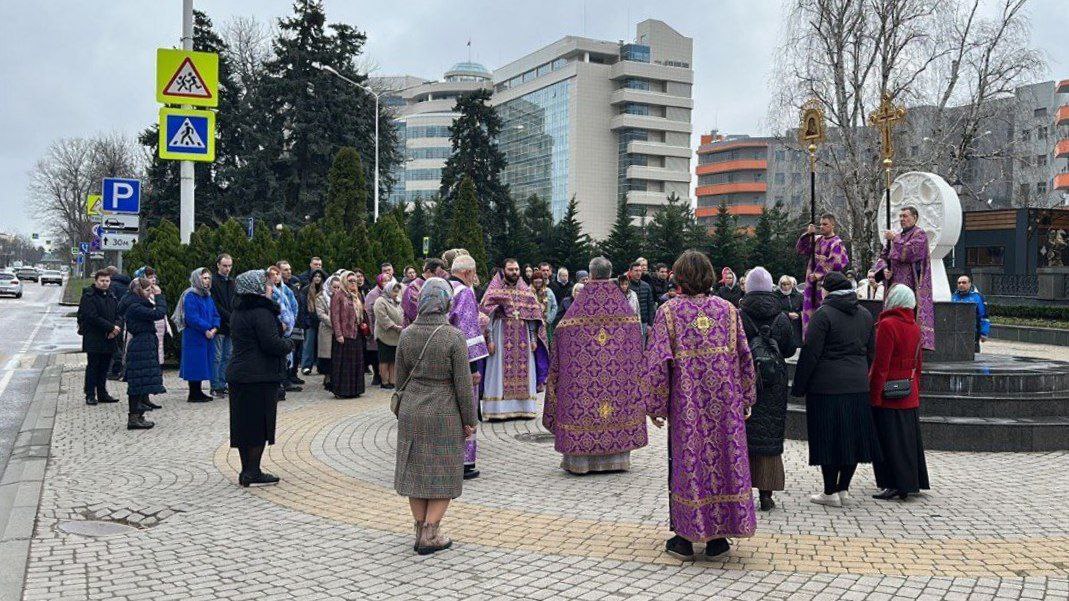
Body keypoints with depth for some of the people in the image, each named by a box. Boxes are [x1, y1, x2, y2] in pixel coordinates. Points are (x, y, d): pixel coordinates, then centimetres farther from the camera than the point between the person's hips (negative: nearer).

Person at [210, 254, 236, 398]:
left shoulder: (232, 282, 16)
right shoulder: (213, 281, -6)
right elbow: (215, 305, -12)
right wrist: (230, 316, -16)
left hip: (230, 326, 7)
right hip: (219, 325, -7)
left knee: (227, 357, 9)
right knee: (217, 357, -4)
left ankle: (222, 386, 15)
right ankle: (215, 387, 0)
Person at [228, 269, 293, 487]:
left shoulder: (238, 311, 14)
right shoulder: (261, 312, -16)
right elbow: (271, 344, -21)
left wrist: (283, 342, 17)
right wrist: (289, 343, -1)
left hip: (238, 373, 9)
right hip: (261, 376, -9)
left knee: (243, 423, 11)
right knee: (259, 423, -2)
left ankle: (247, 470, 18)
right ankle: (253, 473, 2)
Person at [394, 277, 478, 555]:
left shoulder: (407, 334, 0)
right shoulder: (453, 337, -14)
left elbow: (401, 376, 8)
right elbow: (463, 383, -12)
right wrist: (470, 420, -2)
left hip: (411, 410, 5)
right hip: (444, 412, -4)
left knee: (416, 470, 14)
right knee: (443, 474, 7)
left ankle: (421, 530, 22)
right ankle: (430, 535, 5)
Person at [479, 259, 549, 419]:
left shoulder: (526, 290, 10)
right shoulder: (495, 289, -1)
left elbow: (533, 316, 10)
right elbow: (487, 315, -6)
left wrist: (533, 339, 3)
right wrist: (489, 339, -13)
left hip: (523, 339, 4)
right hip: (502, 337, -4)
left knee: (523, 372, 4)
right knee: (501, 372, -3)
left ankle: (524, 408, 11)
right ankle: (498, 410, 0)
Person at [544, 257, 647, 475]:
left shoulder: (580, 304, -6)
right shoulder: (623, 306, 3)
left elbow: (563, 333, -4)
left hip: (583, 369, -2)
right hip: (617, 369, 3)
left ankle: (581, 459, 4)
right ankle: (617, 458, 15)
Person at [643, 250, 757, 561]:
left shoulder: (669, 311, -6)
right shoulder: (727, 309, 3)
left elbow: (657, 361, -10)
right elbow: (744, 357, 4)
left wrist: (654, 405, -1)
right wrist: (745, 400, 13)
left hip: (686, 403, -2)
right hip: (725, 402, 2)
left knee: (686, 462, 7)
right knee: (725, 458, 10)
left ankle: (684, 538, 13)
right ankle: (718, 538, 17)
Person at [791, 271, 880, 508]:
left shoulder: (823, 314, -11)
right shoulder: (865, 315, 11)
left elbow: (810, 353, -13)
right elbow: (871, 351, 17)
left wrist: (799, 386, -6)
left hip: (827, 386, -6)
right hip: (858, 386, 7)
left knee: (828, 440, 0)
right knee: (853, 437, 12)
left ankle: (830, 492, 5)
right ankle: (843, 489, 21)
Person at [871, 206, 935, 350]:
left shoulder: (919, 235, -1)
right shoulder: (897, 237, 20)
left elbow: (910, 252, -16)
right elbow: (883, 256, 16)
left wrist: (894, 239, -10)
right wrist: (885, 269, -4)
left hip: (911, 284, -7)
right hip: (895, 283, 7)